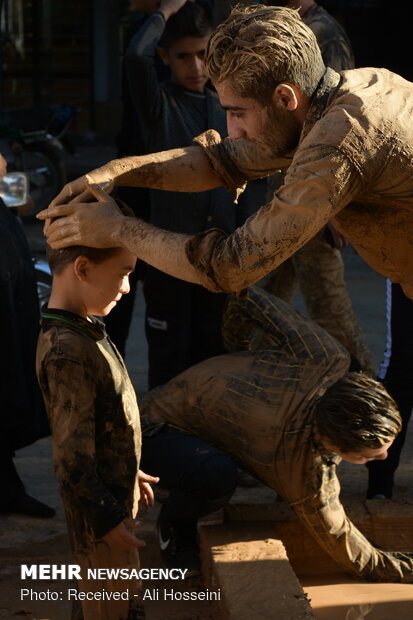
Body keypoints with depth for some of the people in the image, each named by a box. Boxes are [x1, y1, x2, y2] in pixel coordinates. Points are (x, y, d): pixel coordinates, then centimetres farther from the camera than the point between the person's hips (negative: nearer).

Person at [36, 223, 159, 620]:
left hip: (112, 498, 9)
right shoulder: (67, 351, -27)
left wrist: (128, 475, 24)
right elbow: (72, 453, -26)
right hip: (100, 513, -9)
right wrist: (106, 519, -22)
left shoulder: (82, 330, 4)